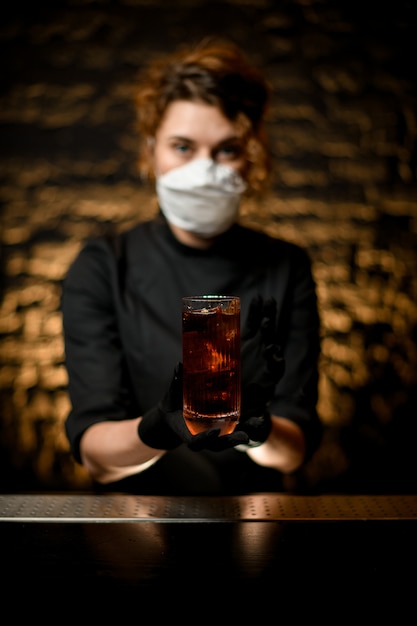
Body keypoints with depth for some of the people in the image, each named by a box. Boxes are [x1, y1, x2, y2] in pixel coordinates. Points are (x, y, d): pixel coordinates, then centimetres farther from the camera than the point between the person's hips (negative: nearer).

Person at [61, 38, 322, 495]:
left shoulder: (287, 268, -3)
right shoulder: (101, 269, -6)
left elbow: (297, 449, -8)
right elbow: (91, 452, -11)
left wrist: (257, 427, -29)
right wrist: (157, 427, -31)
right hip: (132, 495, -1)